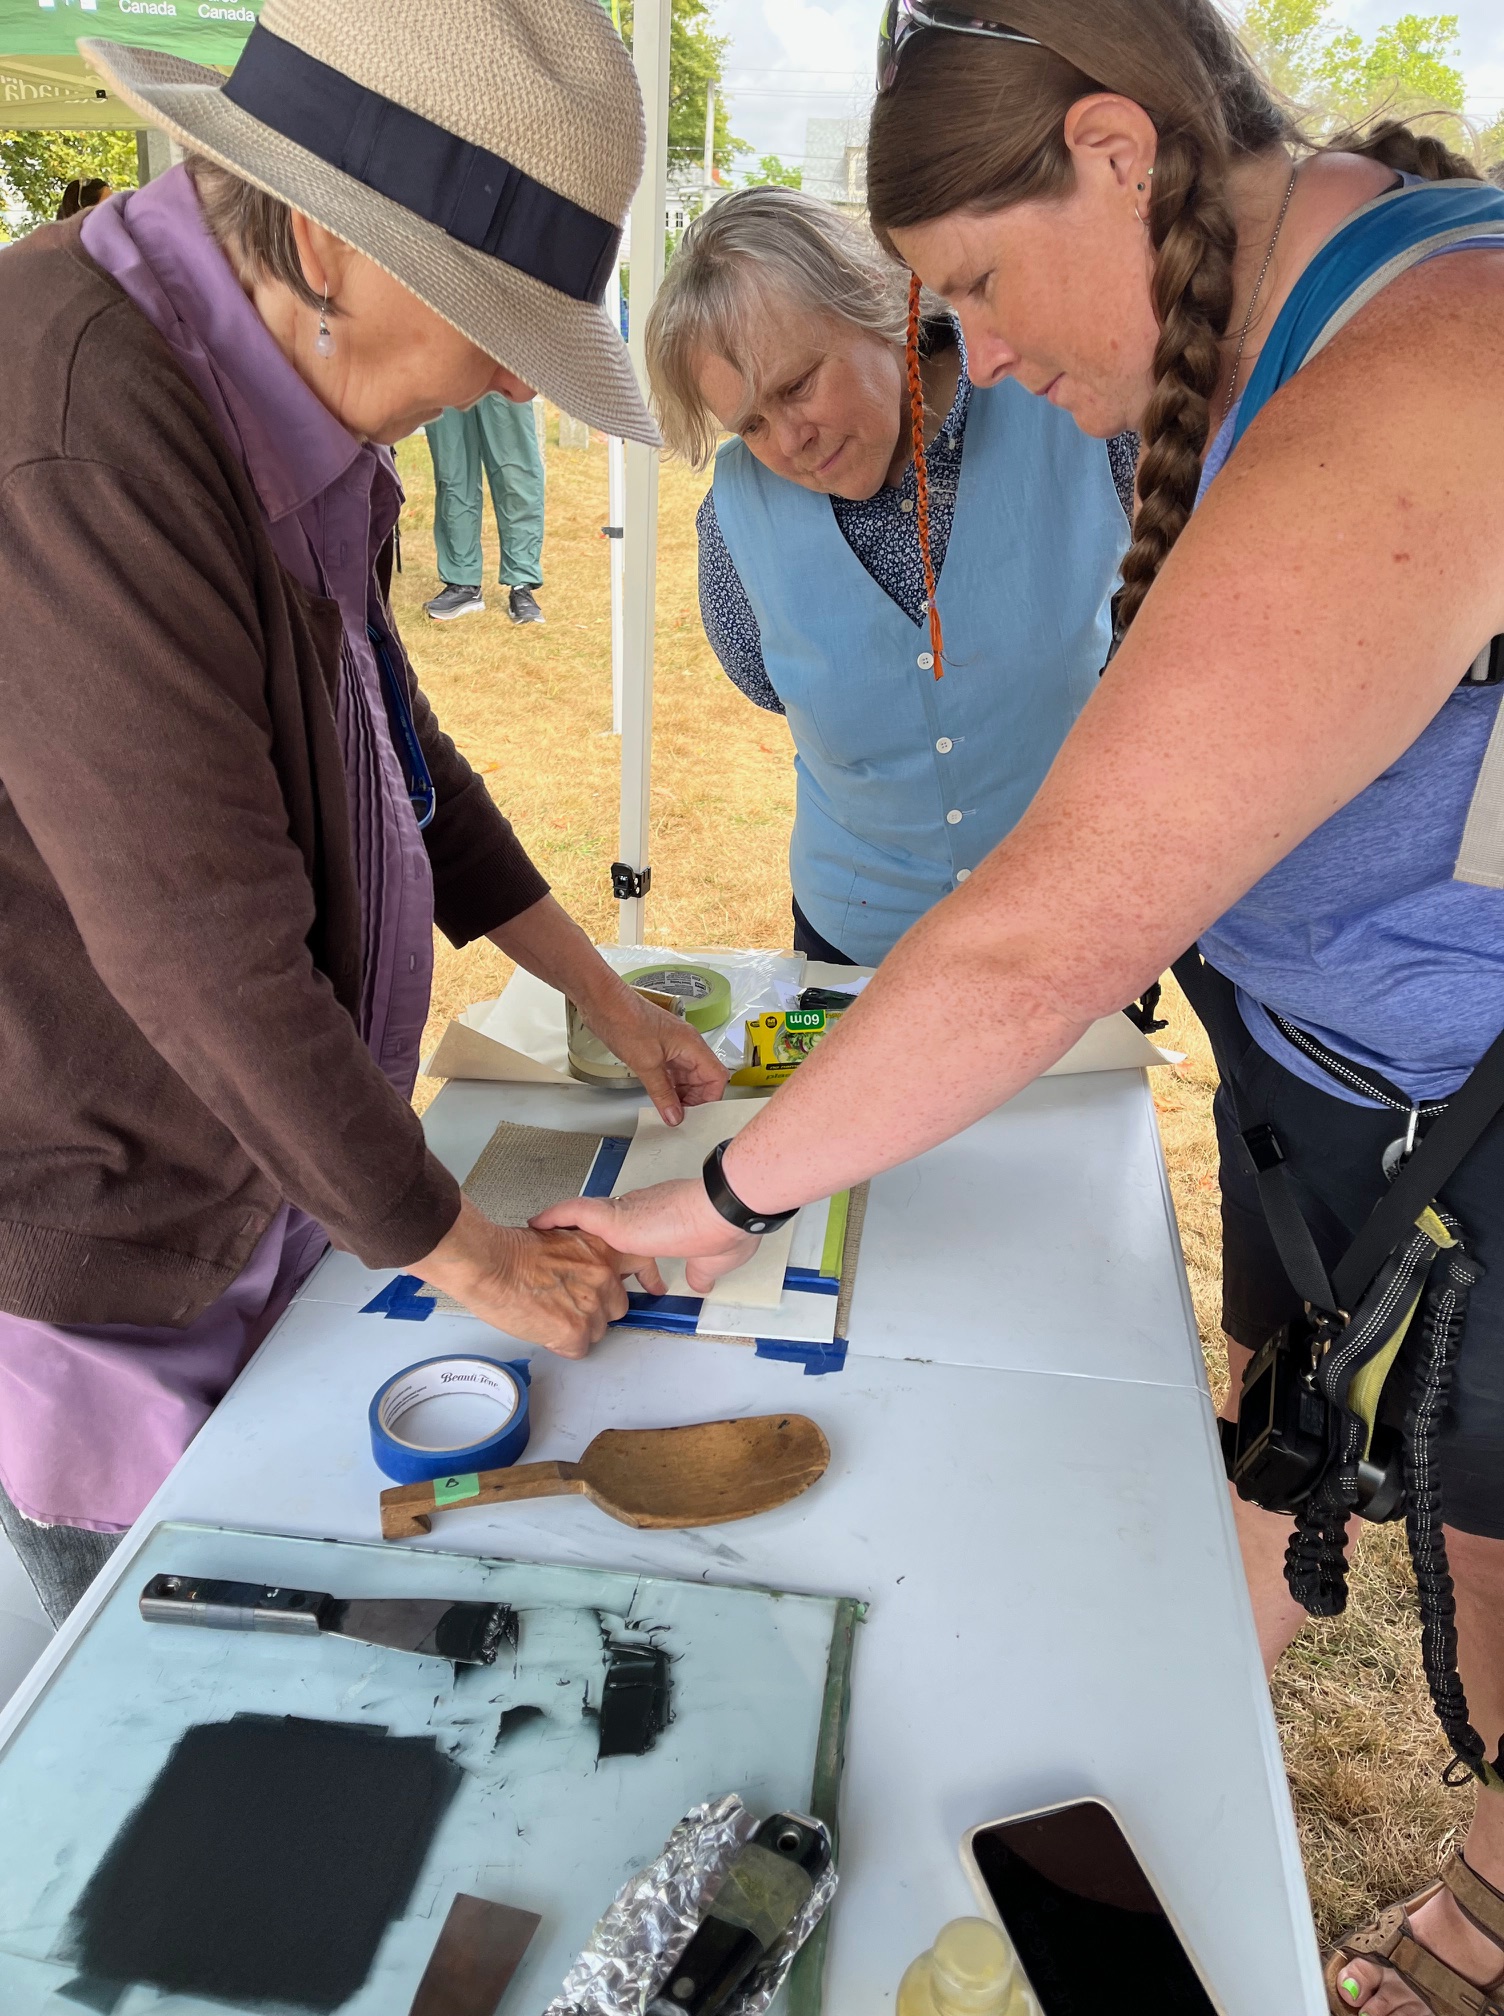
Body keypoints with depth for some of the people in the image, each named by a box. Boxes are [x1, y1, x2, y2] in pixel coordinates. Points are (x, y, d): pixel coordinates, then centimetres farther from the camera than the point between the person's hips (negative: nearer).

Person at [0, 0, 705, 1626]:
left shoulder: (284, 406, 0)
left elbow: (397, 749, 10)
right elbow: (205, 954, -28)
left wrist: (612, 1006, 11)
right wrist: (472, 1261, -15)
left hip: (266, 1170, 8)